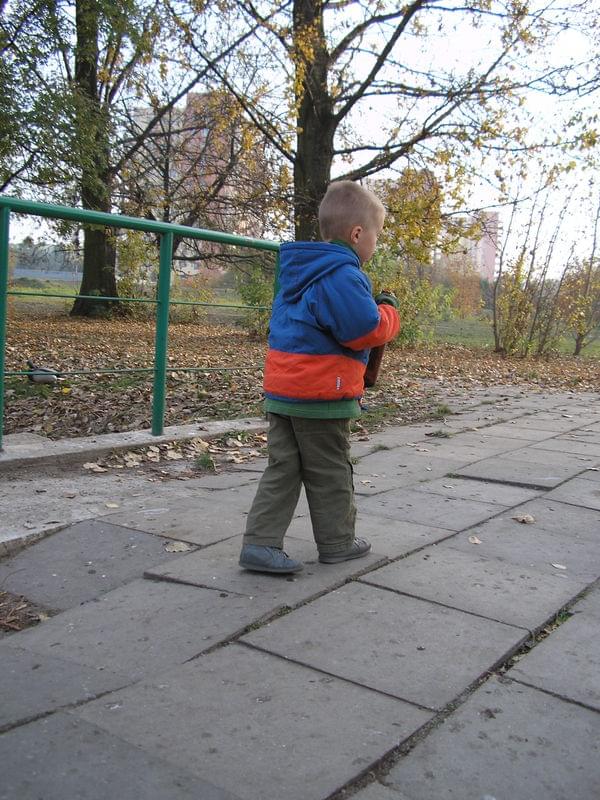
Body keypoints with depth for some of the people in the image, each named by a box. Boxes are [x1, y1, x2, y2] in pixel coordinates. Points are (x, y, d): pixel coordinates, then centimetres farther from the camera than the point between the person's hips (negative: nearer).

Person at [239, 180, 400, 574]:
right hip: (322, 394, -8)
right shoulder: (343, 276, -17)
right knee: (330, 472, 7)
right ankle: (337, 542, 22)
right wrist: (388, 311, -1)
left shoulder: (299, 271, 14)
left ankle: (260, 543, 8)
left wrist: (369, 305, 19)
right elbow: (366, 330, -21)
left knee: (283, 469, 11)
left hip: (282, 390, 8)